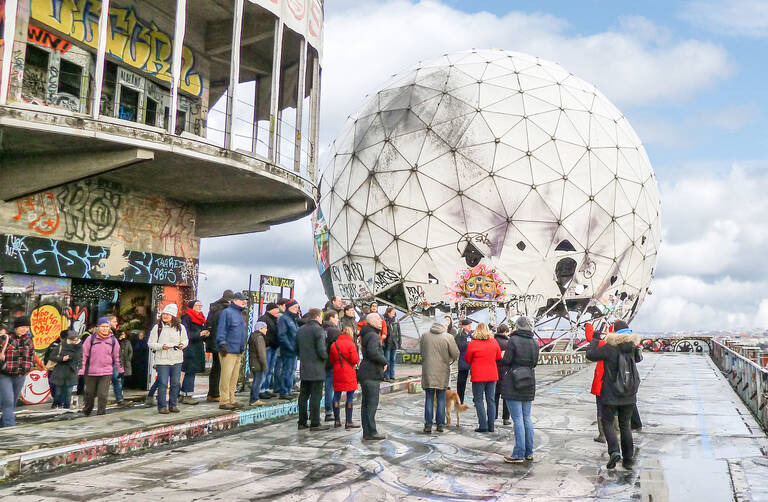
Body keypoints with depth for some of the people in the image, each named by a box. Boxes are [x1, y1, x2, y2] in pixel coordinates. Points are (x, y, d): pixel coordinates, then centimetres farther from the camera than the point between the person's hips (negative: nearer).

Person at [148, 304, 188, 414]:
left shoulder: (180, 327, 7)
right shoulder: (157, 327, 1)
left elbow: (185, 339, 17)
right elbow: (151, 344, 2)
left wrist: (182, 344, -5)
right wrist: (162, 346, -15)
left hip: (177, 360, 3)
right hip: (162, 360, -2)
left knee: (175, 383, 6)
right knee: (163, 384, -3)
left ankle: (173, 405, 19)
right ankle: (162, 406, 7)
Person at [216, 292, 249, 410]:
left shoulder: (240, 314, 21)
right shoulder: (227, 312, -6)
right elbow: (221, 329, -13)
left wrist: (243, 346, 25)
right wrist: (222, 344, -18)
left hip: (238, 351, 9)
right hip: (228, 350, -9)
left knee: (234, 377, 11)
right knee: (226, 376, -8)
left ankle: (231, 400, 18)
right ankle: (224, 401, -4)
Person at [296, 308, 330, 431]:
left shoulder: (300, 330, 10)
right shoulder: (318, 330, -13)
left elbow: (296, 349, 15)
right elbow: (321, 350, -19)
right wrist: (327, 357, 0)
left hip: (303, 368, 7)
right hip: (316, 369, -7)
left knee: (303, 395, 13)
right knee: (316, 396, -3)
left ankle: (302, 422, 18)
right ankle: (315, 423, 0)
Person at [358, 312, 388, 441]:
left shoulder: (367, 335, 18)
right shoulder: (373, 336, -14)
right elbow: (373, 352, -27)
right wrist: (384, 361, -12)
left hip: (366, 373, 10)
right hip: (371, 374, -10)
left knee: (366, 403, 11)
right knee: (372, 403, -7)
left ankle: (367, 432, 17)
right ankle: (371, 432, -5)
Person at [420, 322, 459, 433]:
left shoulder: (424, 336, 2)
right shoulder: (448, 337, -5)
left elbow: (421, 352, 10)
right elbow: (455, 354, -6)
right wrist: (449, 360, 13)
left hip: (428, 371, 1)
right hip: (442, 372, -1)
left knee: (429, 398, 7)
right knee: (441, 398, 9)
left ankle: (428, 424, 3)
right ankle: (440, 424, 10)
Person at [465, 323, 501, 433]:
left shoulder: (472, 344, -11)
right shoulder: (494, 342, 0)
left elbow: (467, 360, -1)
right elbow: (499, 357, 13)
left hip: (478, 376, -4)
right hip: (492, 375, 4)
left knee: (478, 400, 4)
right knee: (491, 400, 10)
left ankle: (483, 425, -1)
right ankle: (491, 425, 11)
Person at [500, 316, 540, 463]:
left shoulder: (513, 341, -13)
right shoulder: (534, 343, 4)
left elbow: (506, 361, -13)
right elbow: (534, 363, 10)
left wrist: (503, 359, 8)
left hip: (513, 385, -6)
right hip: (529, 384, 6)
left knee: (518, 419, -4)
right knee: (527, 418, 13)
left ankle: (519, 454, 0)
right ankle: (529, 452, 19)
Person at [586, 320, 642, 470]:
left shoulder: (609, 348, -15)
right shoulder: (633, 347, 0)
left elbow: (590, 355, -9)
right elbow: (639, 358, 21)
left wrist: (595, 340, 4)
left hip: (610, 395, -4)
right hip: (629, 396, 4)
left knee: (607, 422, 8)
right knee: (625, 425, 15)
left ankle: (614, 451, -12)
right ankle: (628, 459, 17)